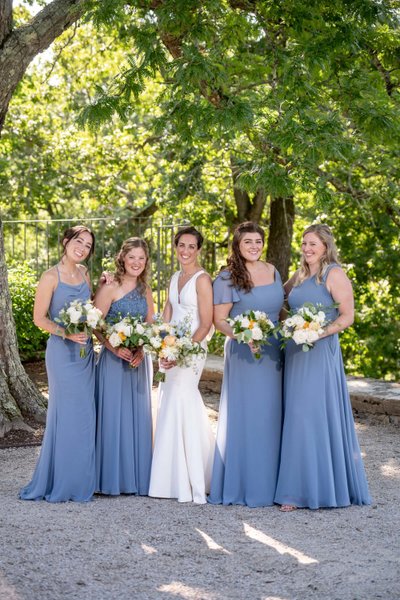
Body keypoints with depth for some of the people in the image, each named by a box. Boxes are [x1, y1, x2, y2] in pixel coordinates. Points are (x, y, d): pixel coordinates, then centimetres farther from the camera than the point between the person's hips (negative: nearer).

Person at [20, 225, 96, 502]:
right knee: (65, 414, -4)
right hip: (62, 352, -6)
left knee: (85, 415, 8)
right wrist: (66, 333, -21)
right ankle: (59, 483, 6)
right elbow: (39, 318, -9)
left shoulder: (84, 272, 11)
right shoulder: (51, 276, -8)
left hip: (85, 350, 7)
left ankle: (80, 481, 17)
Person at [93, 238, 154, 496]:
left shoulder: (145, 291, 10)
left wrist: (142, 350, -7)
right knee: (113, 414, -3)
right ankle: (112, 477, 4)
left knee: (139, 416, 8)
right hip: (114, 359, -5)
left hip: (140, 359, 5)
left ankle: (138, 477, 16)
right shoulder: (109, 289, -7)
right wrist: (116, 349, -22)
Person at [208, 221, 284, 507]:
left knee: (270, 416, 7)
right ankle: (242, 484, 6)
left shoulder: (272, 271, 10)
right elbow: (219, 320, -7)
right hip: (242, 353, -5)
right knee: (243, 415, -2)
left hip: (272, 354, 5)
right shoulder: (228, 278, -5)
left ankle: (266, 483, 16)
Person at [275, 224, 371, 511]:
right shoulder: (299, 276, 15)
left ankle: (325, 488, 3)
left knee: (317, 416, -6)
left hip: (320, 353, -7)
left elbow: (347, 316, -11)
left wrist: (320, 332, -23)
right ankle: (300, 490, 13)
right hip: (295, 353, 7)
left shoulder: (334, 274, -6)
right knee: (297, 418, 7)